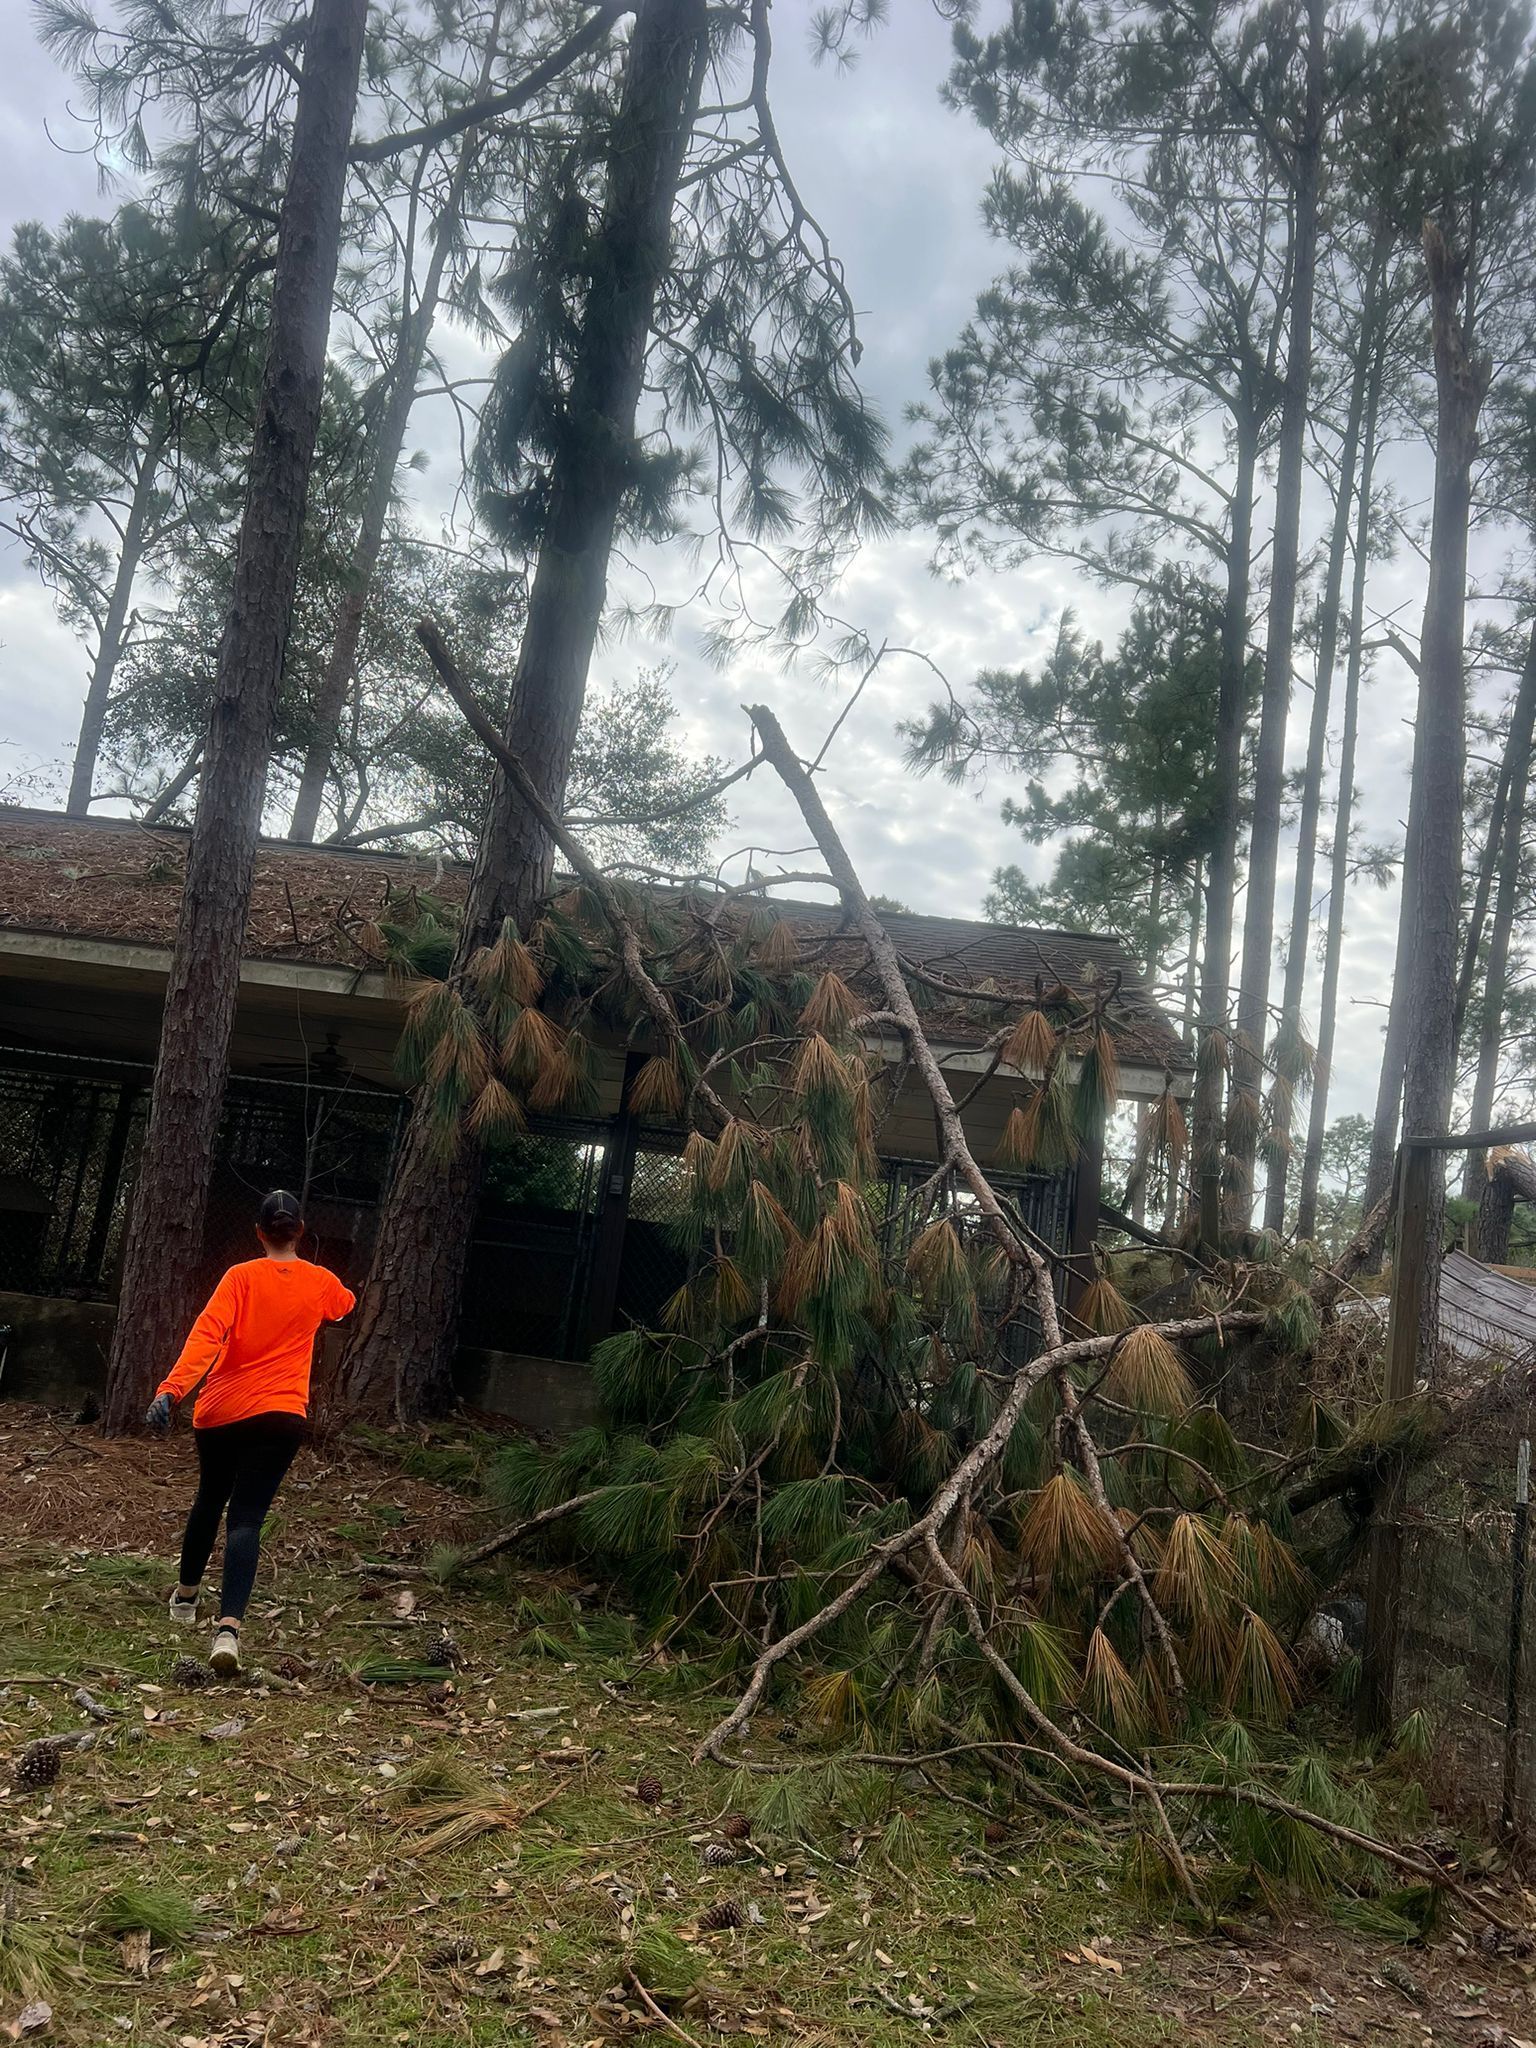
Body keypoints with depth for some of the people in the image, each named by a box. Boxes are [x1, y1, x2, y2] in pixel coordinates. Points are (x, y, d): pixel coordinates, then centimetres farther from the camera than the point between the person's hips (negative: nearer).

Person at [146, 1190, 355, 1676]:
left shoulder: (241, 1277, -3)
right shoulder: (321, 1283, 5)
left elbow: (206, 1334, -19)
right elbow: (346, 1305, 30)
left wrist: (172, 1388, -26)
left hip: (220, 1412, 1)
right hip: (279, 1416, -1)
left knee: (209, 1501, 24)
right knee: (246, 1517, -5)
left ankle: (186, 1595, 43)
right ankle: (228, 1627, -25)